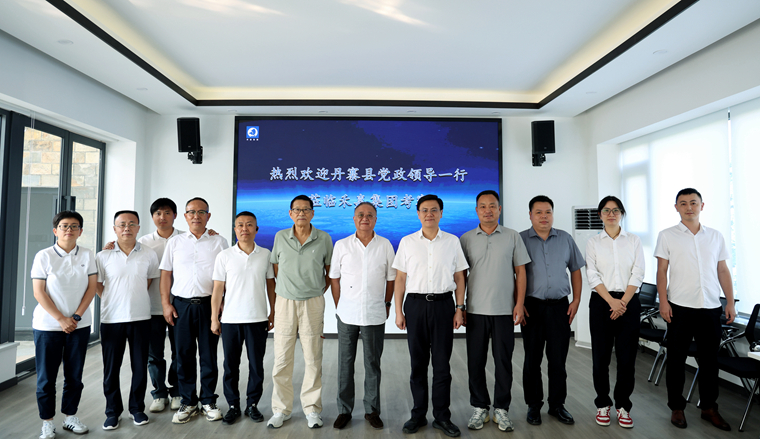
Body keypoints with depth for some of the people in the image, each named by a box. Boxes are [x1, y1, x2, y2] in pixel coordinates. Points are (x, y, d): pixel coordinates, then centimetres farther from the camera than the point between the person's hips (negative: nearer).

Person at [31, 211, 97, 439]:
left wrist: (76, 317, -9)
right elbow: (39, 292, -6)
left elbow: (91, 288, 0)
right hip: (47, 324, -2)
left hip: (79, 325, 2)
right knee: (46, 377, 6)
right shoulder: (43, 256, -3)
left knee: (74, 375, 10)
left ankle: (70, 416, 24)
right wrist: (61, 319, -12)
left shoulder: (87, 256, 2)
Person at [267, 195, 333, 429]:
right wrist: (289, 288, 9)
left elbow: (330, 271, 10)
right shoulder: (280, 237, 3)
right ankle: (281, 409, 22)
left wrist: (318, 292, 7)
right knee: (282, 359, 6)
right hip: (285, 302, 1)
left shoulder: (324, 239, 0)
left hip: (313, 304, -1)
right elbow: (276, 269, 12)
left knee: (313, 359, 6)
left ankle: (312, 409, 21)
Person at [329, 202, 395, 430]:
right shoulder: (342, 245, 0)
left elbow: (391, 278, 8)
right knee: (345, 363, 8)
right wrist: (339, 307, 4)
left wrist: (387, 303, 7)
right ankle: (344, 410, 24)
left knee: (373, 364, 9)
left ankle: (372, 411, 25)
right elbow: (334, 278, 6)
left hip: (375, 315, 0)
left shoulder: (385, 245, 0)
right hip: (347, 315, 0)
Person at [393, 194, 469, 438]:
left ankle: (442, 416, 21)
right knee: (418, 363, 9)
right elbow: (400, 278, 4)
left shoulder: (452, 242, 5)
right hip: (416, 304, 0)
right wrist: (398, 311, 0)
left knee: (442, 363, 6)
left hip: (443, 303, 0)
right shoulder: (407, 242, 4)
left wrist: (459, 308, 0)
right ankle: (418, 415, 24)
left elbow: (459, 277, 6)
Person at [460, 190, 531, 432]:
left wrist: (519, 304, -4)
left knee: (503, 361, 7)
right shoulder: (466, 239, 4)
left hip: (504, 310, 0)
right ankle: (479, 407, 24)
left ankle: (502, 409, 24)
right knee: (475, 361, 8)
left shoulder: (512, 236, 3)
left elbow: (520, 271, 4)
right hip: (475, 310, 1)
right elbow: (461, 275, 7)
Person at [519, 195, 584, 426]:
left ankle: (557, 405, 25)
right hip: (532, 307, -2)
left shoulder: (565, 239, 8)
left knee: (558, 360, 9)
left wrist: (576, 300, 4)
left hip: (560, 307, 2)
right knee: (532, 359, 7)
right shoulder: (520, 240, -2)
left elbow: (575, 270, 12)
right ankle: (533, 405, 22)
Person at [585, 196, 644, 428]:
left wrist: (623, 302, -10)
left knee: (627, 356, 2)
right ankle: (603, 404, 18)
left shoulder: (634, 241, 7)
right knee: (601, 355, 3)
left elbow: (637, 274, 0)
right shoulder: (593, 242, 4)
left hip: (629, 302, 1)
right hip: (601, 302, 0)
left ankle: (623, 405, 19)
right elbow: (592, 276, -3)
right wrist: (612, 302, -13)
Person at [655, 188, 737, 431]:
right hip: (679, 308, -3)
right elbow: (662, 270, -2)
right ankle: (677, 407, 20)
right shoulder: (667, 236, 0)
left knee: (710, 360, 12)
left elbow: (723, 271, 11)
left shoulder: (715, 236, 9)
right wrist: (663, 301, -9)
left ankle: (709, 408, 28)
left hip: (711, 308, 3)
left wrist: (730, 303, 5)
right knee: (676, 359, 6)